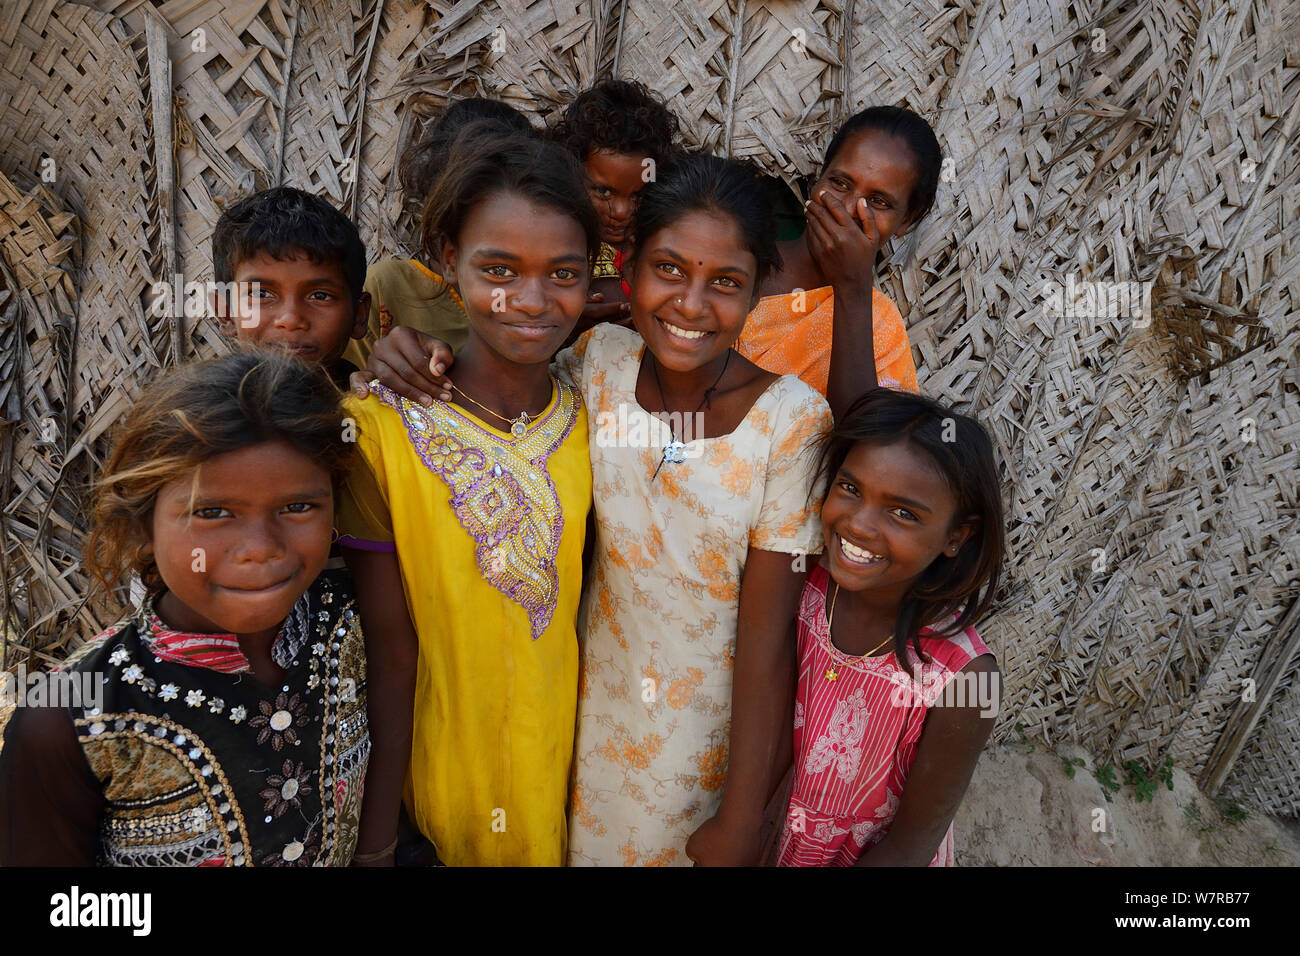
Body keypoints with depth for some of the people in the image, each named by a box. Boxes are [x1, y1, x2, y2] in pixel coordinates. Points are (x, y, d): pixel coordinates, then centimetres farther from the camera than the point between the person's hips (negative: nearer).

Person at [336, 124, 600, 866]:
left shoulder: (591, 416, -8)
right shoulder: (381, 428, -18)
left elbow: (589, 603, -1)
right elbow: (391, 659, -14)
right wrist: (379, 842, -9)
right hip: (445, 800, -3)